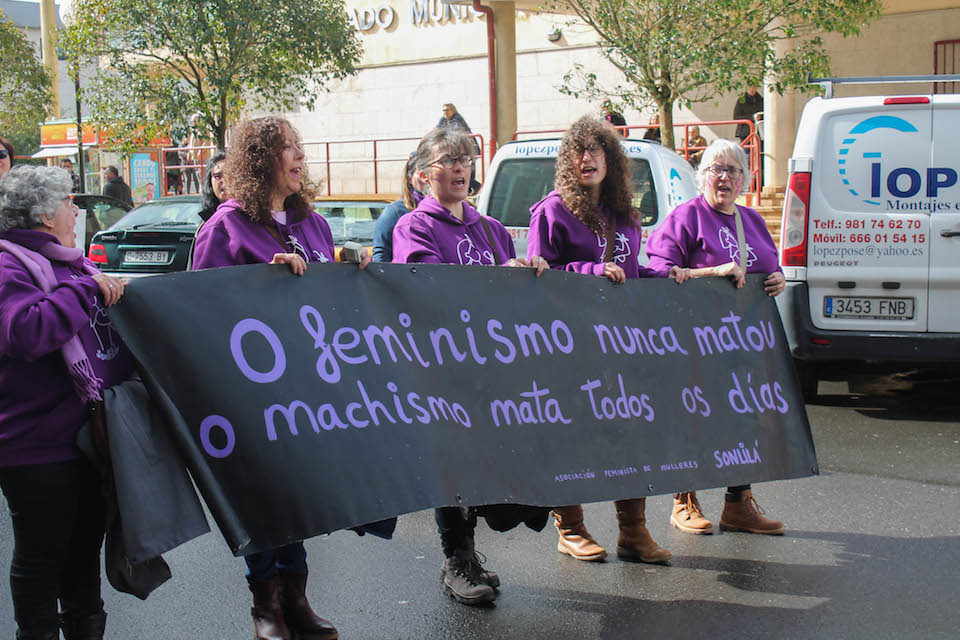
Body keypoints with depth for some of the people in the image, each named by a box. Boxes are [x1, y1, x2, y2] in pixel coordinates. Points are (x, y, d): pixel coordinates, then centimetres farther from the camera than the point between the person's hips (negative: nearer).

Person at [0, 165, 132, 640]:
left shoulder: (72, 263, 15)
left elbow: (101, 321, 31)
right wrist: (87, 289, -25)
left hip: (92, 435, 9)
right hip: (39, 445, -9)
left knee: (85, 545, 21)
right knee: (41, 556, 5)